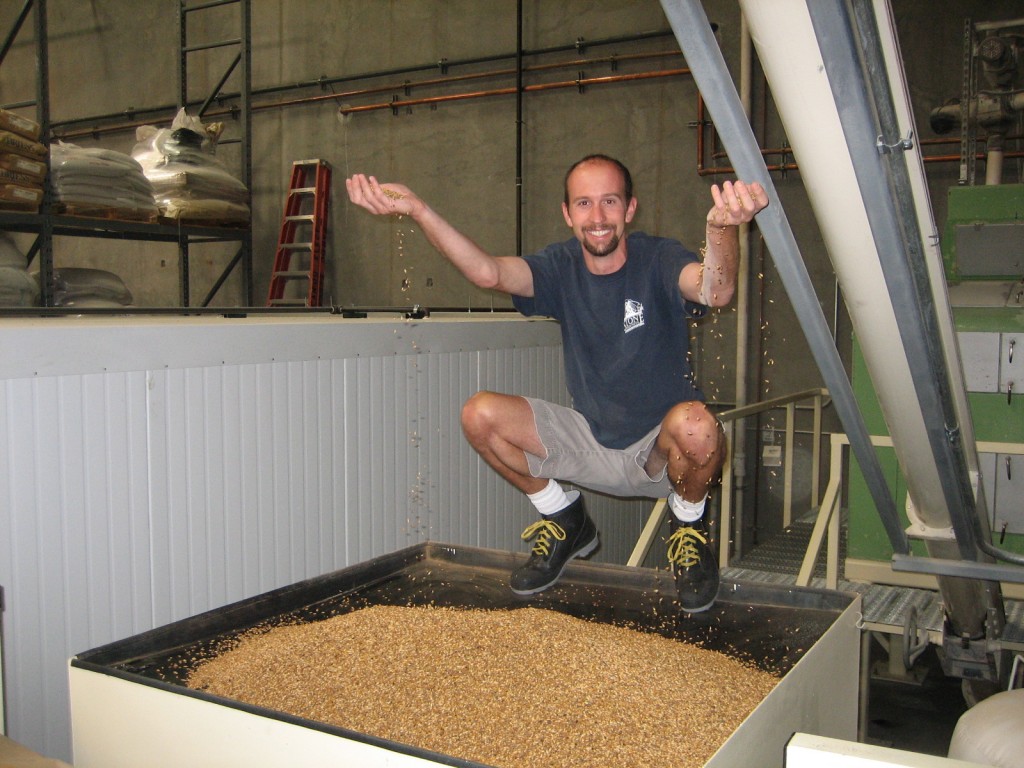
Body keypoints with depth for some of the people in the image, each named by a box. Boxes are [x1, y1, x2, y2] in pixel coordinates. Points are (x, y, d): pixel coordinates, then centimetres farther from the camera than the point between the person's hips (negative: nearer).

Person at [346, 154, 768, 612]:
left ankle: (689, 523, -1)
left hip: (662, 452, -3)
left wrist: (722, 227, -60)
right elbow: (487, 272, -25)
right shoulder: (562, 268, -5)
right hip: (593, 444, 4)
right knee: (480, 415, -13)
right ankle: (566, 521, 11)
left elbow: (716, 291, -37)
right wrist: (416, 209, -40)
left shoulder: (658, 261, -14)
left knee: (694, 423, -38)